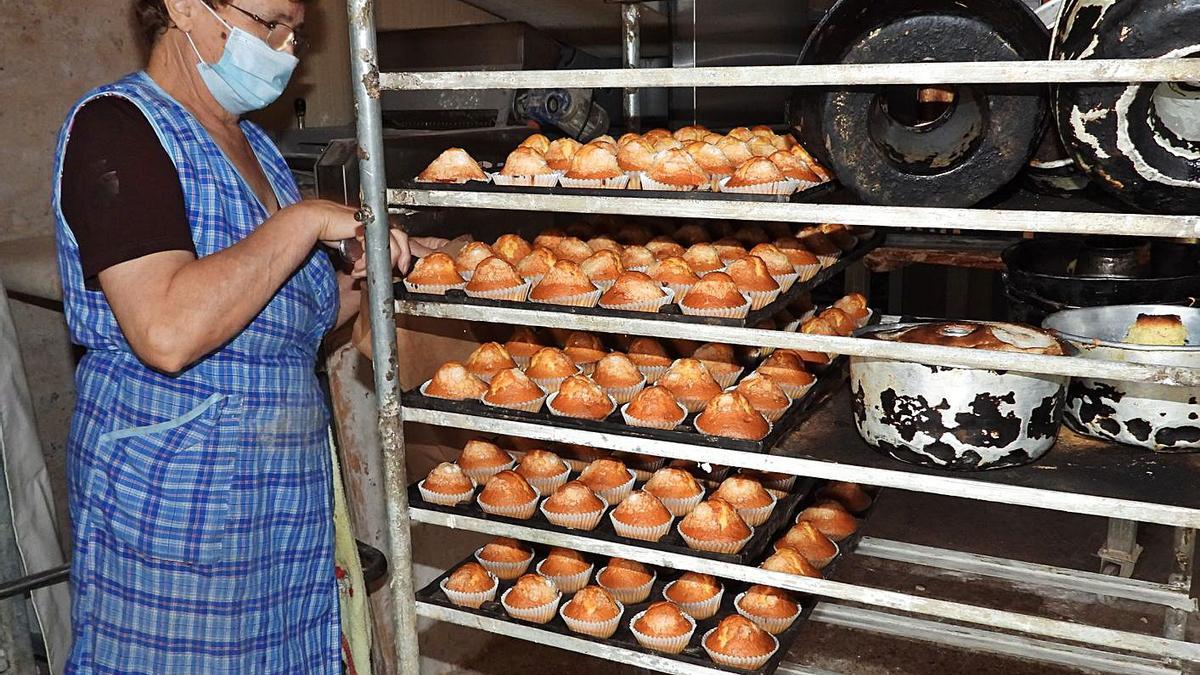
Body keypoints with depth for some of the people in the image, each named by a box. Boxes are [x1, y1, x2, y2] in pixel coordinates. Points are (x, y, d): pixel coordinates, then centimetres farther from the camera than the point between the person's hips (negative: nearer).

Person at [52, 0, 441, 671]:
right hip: (174, 486, -8)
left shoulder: (250, 144, 14)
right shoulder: (116, 126, -12)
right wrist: (305, 220, -20)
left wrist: (387, 265, 3)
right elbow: (167, 332, -28)